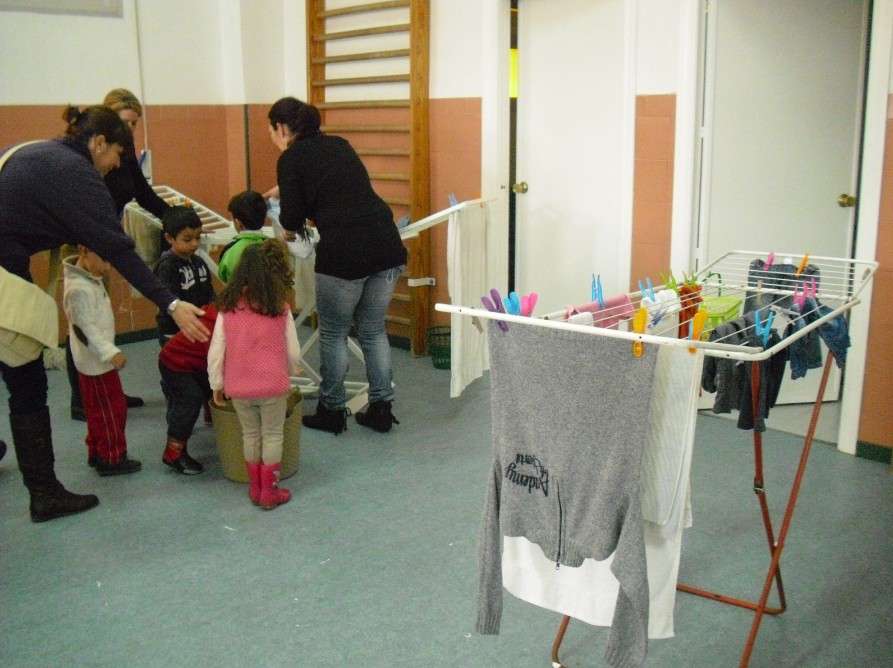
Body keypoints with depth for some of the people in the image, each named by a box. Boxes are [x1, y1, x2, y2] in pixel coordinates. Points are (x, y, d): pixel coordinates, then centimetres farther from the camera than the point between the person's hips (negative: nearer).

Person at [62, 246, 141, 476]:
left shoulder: (90, 279, 8)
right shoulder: (79, 289, -24)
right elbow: (87, 328, -26)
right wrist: (111, 353, -29)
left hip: (96, 359, 10)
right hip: (96, 360, -10)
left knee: (97, 410, 19)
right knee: (112, 409, -1)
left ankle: (96, 453, 29)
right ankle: (112, 459, 8)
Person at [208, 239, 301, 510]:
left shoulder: (227, 308, -3)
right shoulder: (281, 308, -7)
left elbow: (215, 351, -2)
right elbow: (293, 352, -2)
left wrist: (217, 385, 10)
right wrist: (290, 372, 18)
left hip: (238, 387, 2)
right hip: (273, 385, -2)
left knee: (250, 434, 18)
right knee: (272, 436, 11)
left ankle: (255, 488, 28)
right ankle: (269, 491, 18)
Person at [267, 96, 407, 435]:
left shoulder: (292, 158, 2)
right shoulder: (339, 145, 20)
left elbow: (291, 219, -2)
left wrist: (295, 223, 22)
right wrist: (285, 188, 44)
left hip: (344, 254, -6)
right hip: (387, 245, 6)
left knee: (333, 334, 12)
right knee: (374, 331, 18)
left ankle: (332, 412, 23)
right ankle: (381, 408, 22)